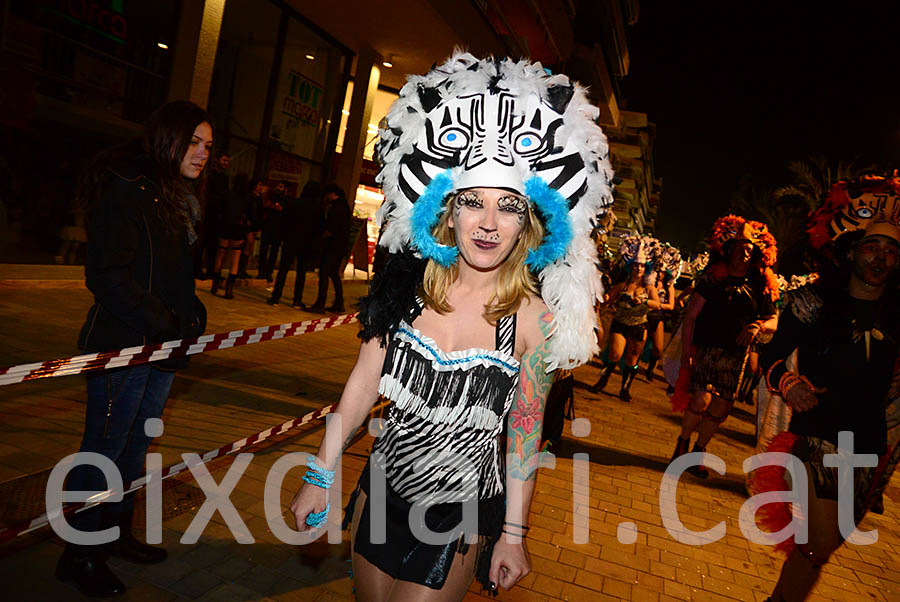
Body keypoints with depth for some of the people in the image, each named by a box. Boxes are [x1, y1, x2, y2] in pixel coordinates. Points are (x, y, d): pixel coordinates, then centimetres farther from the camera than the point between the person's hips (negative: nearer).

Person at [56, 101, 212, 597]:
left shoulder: (177, 197, 15)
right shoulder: (126, 190, -13)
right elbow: (107, 276, -19)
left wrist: (191, 315, 6)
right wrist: (163, 325, -18)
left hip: (163, 343, 9)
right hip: (122, 344, -8)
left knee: (136, 443, 17)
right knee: (105, 448, 2)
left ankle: (116, 533, 32)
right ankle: (79, 555, 18)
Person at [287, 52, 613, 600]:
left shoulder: (534, 318, -15)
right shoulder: (407, 286, -10)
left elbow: (526, 432, -6)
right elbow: (364, 384, -1)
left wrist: (514, 534, -1)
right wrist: (321, 475, 3)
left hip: (461, 518, -3)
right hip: (380, 493, 3)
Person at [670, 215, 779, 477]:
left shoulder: (759, 285, 8)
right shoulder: (713, 278, 0)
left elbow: (773, 320, 13)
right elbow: (690, 317, -2)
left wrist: (758, 326, -11)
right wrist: (686, 354, -8)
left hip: (737, 355, 3)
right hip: (706, 349, -3)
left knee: (721, 408, 2)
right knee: (702, 400, -17)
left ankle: (698, 453, 18)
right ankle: (683, 443, 6)